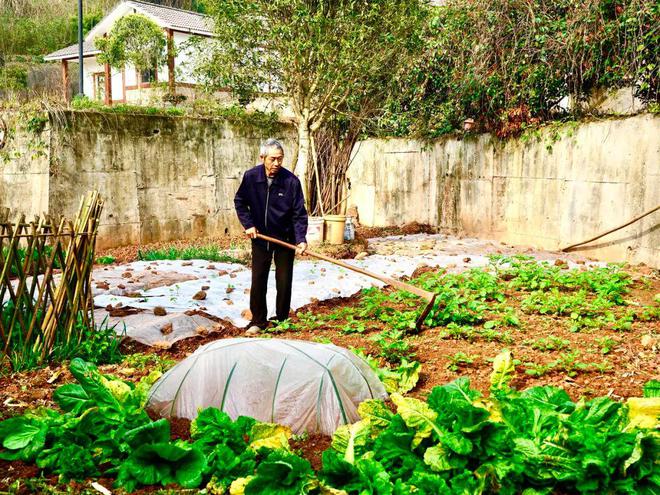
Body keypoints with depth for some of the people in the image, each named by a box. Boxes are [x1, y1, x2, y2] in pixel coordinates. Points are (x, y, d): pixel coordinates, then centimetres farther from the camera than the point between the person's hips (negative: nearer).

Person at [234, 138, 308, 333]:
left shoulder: (291, 181, -16)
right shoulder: (250, 177, -10)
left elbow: (299, 214, -14)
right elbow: (239, 202, 5)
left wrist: (301, 240, -24)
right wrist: (248, 225, -5)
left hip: (285, 238, -1)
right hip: (260, 237, 2)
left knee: (284, 282, 6)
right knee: (258, 281, 5)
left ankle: (282, 320, 21)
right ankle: (258, 320, 18)